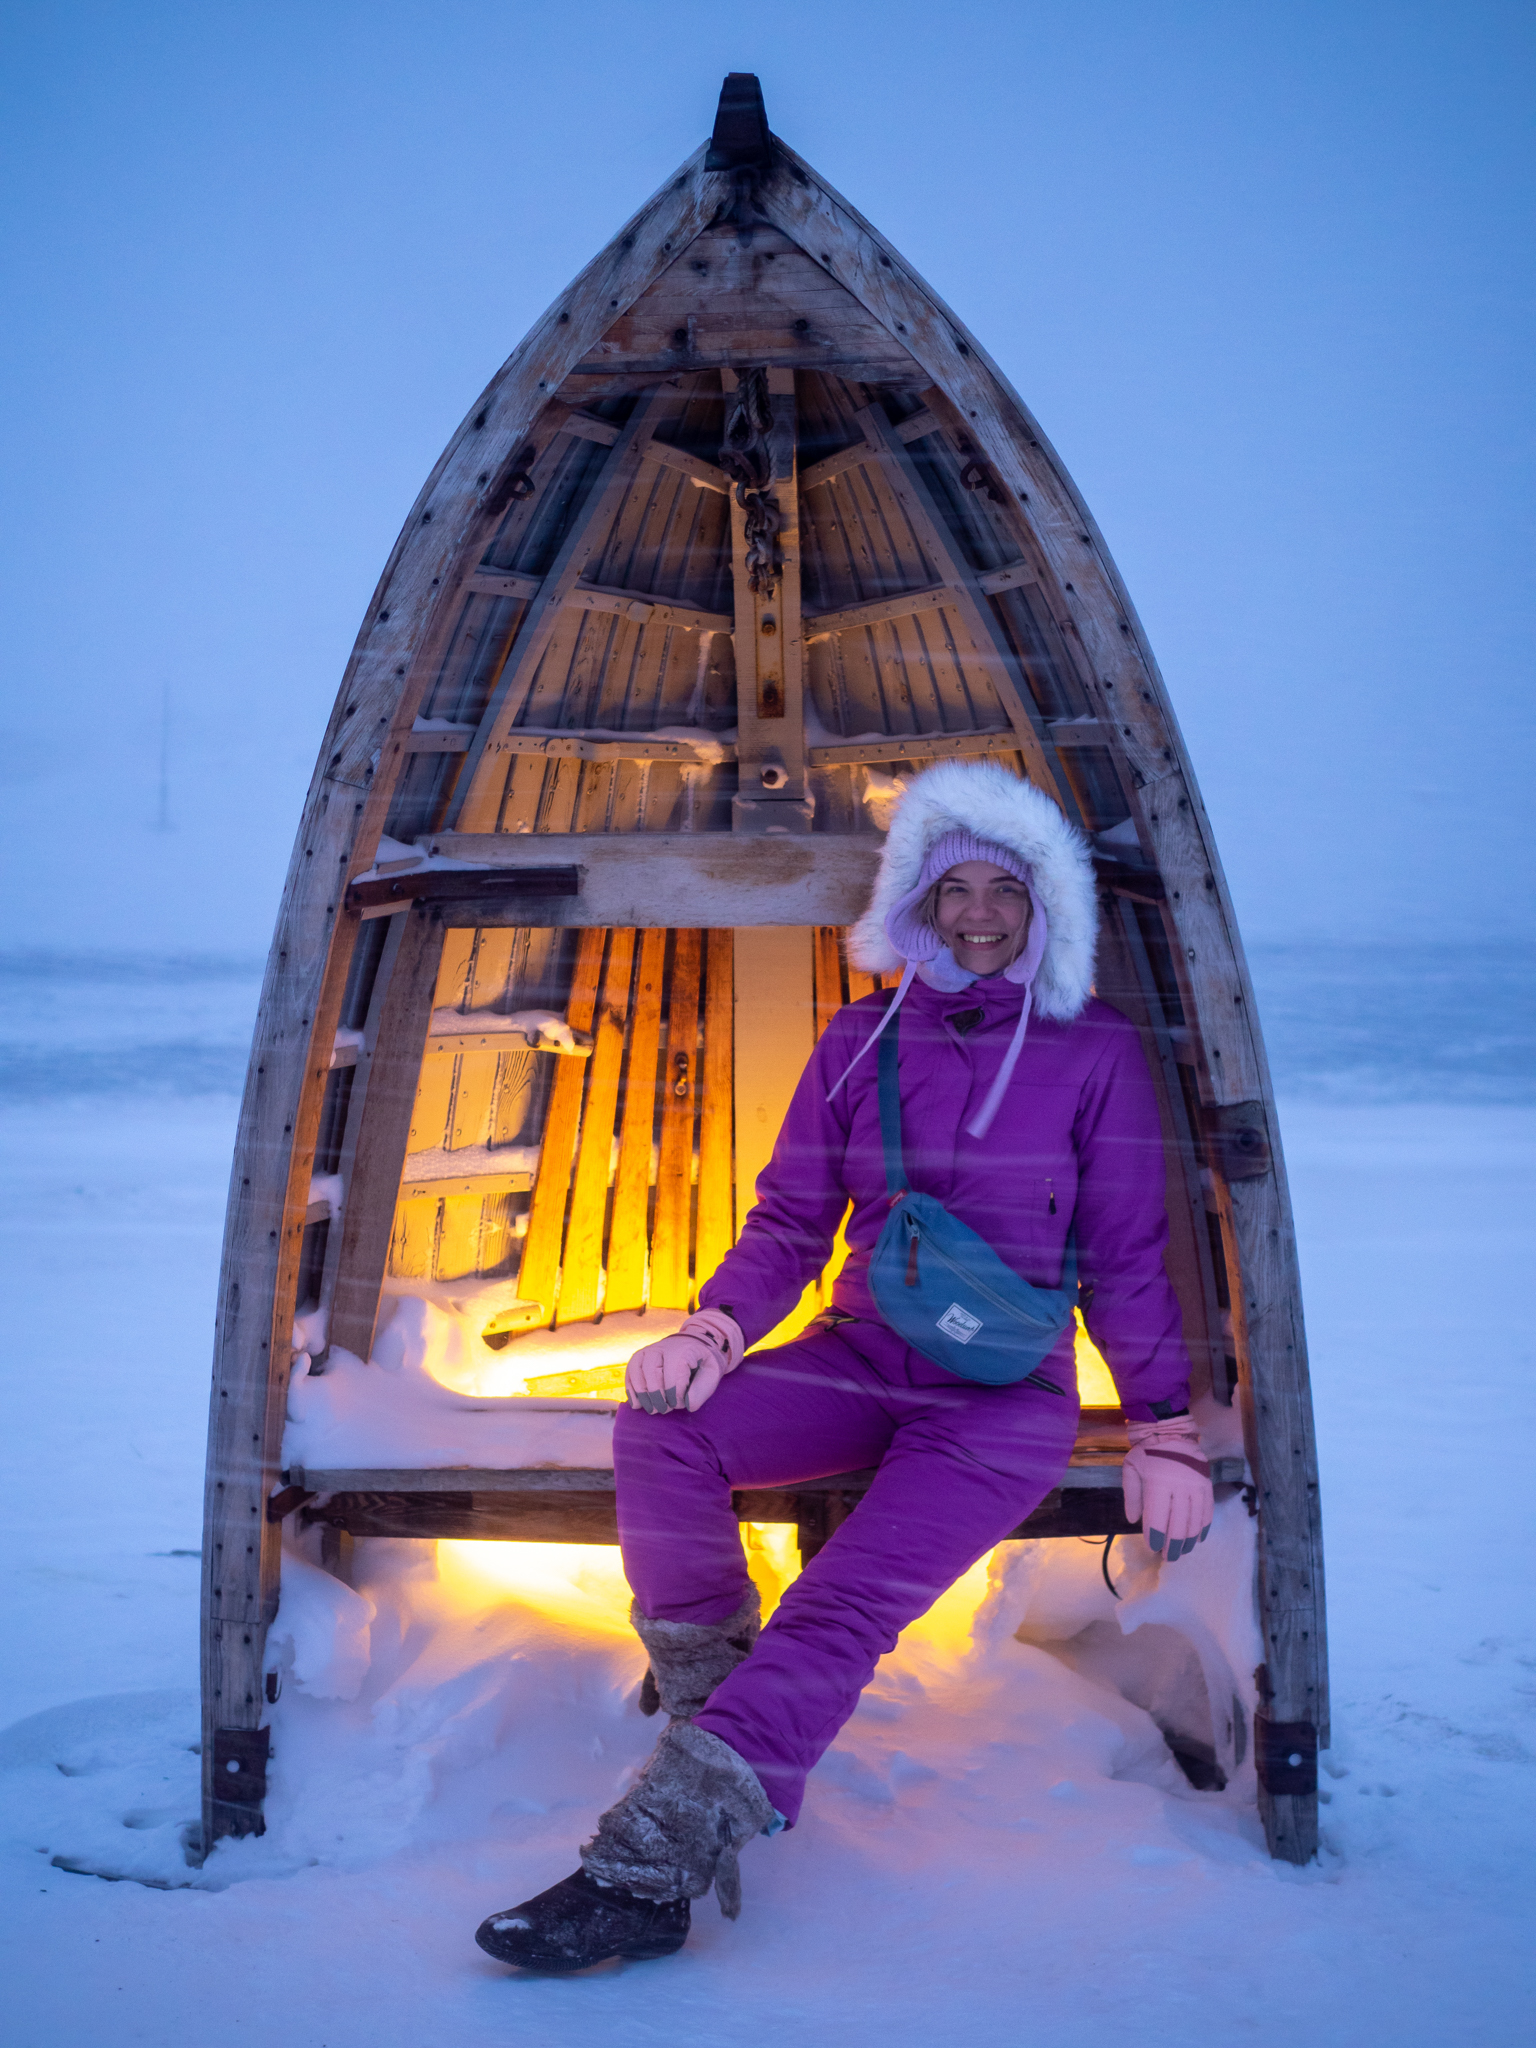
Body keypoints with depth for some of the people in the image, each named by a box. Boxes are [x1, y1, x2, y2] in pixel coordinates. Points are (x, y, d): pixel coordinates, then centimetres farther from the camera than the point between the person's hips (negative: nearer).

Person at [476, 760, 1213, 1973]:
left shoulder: (1096, 1053, 0)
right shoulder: (860, 1044, 7)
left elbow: (1129, 1258, 2)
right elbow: (790, 1221, 8)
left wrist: (1164, 1430, -5)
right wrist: (715, 1328, -11)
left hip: (1007, 1396, -3)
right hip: (859, 1364, 4)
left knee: (843, 1606, -27)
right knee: (662, 1426, -26)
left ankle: (648, 1872, -31)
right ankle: (714, 1706, -14)